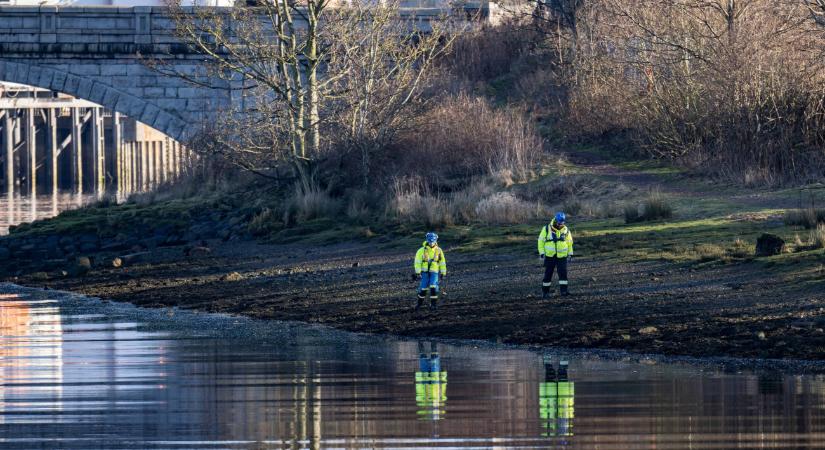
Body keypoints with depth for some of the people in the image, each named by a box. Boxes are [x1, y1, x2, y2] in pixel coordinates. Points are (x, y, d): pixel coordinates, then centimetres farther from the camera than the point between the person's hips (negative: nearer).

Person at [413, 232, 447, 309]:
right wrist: (418, 272, -14)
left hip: (434, 272, 1)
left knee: (433, 287, -14)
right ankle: (420, 302, 20)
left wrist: (443, 273, 10)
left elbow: (442, 262, 11)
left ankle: (433, 304, -5)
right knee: (423, 288, 0)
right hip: (425, 272, -1)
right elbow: (417, 262, -8)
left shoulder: (438, 250, 2)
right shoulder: (422, 251, -6)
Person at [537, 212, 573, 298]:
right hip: (550, 256, -1)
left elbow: (569, 242, 16)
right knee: (548, 274, 3)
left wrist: (570, 253, 12)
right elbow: (541, 240, 1)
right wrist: (541, 252, -5)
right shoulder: (546, 229, -3)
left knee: (563, 272, -11)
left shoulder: (565, 230, 4)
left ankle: (563, 290, -10)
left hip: (562, 256, 1)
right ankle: (545, 291, 12)